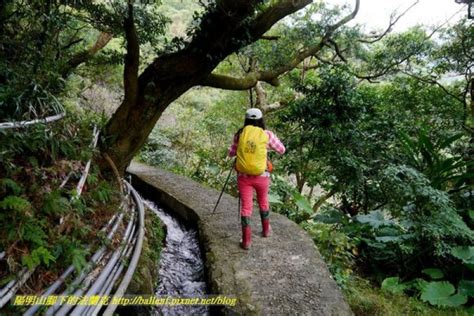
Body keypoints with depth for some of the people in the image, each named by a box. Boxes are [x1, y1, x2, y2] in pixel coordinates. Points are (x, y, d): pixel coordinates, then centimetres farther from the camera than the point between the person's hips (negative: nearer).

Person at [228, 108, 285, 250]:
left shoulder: (239, 134, -1)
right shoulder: (267, 135, -5)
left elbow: (231, 153, 9)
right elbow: (282, 150, 7)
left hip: (243, 176, 0)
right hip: (262, 176, 0)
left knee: (246, 206, 7)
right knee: (263, 202, 23)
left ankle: (246, 240, 6)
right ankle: (266, 229, 41)